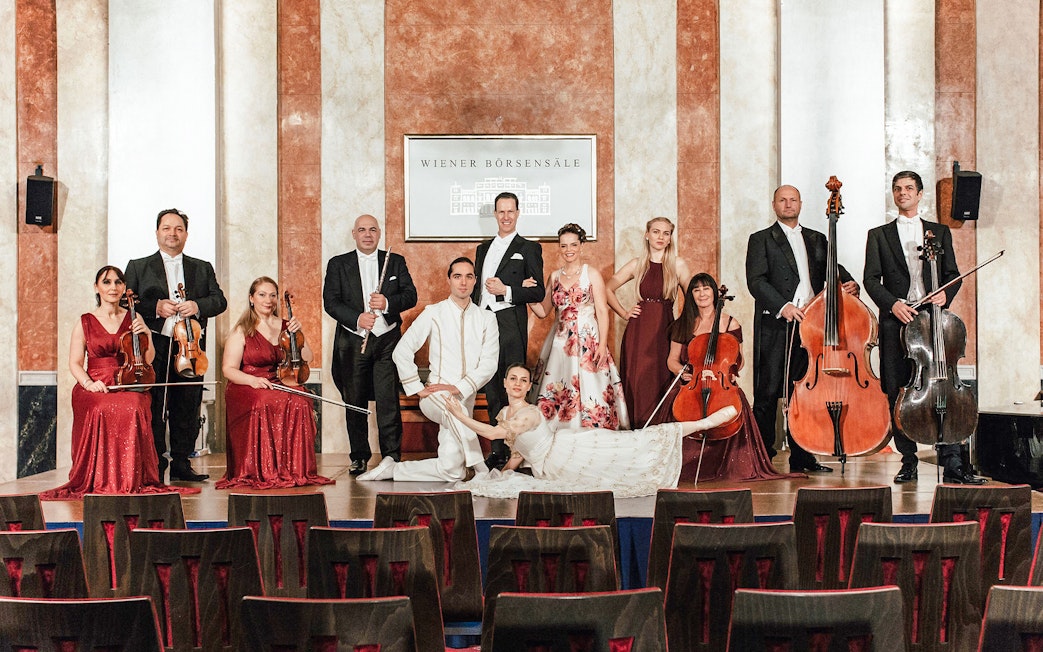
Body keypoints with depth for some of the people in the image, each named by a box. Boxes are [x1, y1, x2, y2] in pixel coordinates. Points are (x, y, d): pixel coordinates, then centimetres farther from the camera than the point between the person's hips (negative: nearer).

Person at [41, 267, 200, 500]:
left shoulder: (134, 319, 15)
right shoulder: (85, 322, 11)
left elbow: (148, 360, 13)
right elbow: (74, 363, 7)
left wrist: (148, 336, -5)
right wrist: (88, 383, -12)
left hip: (129, 386, 1)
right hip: (95, 389, -1)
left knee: (133, 410, -35)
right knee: (102, 411, -37)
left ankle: (133, 481, -23)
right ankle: (99, 481, -23)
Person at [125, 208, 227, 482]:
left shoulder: (203, 269, 18)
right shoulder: (138, 267, 12)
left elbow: (219, 300, 8)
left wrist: (198, 305, -12)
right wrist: (155, 307, -13)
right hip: (153, 348, -2)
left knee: (187, 408, 4)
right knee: (154, 409, -4)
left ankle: (181, 463, 13)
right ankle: (155, 467, 2)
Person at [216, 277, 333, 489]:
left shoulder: (285, 327, 17)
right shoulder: (242, 331, 5)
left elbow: (307, 358, 9)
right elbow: (228, 369, -3)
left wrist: (298, 334, -5)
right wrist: (252, 380, -21)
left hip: (281, 386, 3)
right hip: (247, 389, -3)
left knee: (300, 403, -33)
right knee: (266, 405, -38)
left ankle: (295, 470, -25)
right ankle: (261, 473, -28)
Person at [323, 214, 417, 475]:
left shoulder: (396, 262, 11)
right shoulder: (338, 264, 8)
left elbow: (410, 295, 4)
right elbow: (330, 301, -1)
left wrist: (388, 303, -16)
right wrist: (357, 318, -16)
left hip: (387, 340, 0)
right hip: (352, 342, 0)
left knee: (389, 401, -5)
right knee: (355, 402, 5)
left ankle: (392, 456, 1)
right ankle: (359, 457, 15)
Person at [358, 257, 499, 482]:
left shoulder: (486, 319, 8)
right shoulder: (434, 314, 3)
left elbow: (490, 362, -2)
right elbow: (402, 351, 1)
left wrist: (458, 388, -15)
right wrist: (417, 388, -6)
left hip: (465, 397, 4)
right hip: (436, 395, -3)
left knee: (451, 470, -8)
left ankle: (392, 469, 11)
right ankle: (482, 470, -33)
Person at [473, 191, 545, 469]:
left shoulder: (529, 248, 3)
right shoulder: (483, 248, 20)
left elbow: (538, 292, -4)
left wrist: (506, 290, -14)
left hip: (511, 326, -5)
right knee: (491, 391, 7)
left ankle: (516, 452, 0)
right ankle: (497, 450, 13)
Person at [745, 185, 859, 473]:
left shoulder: (817, 240, 20)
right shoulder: (761, 240, 5)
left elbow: (832, 269, 16)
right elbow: (756, 281, -7)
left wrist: (848, 283, -8)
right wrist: (782, 306, -21)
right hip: (774, 327, -4)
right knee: (768, 393, -4)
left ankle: (802, 456, 14)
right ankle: (762, 456, 2)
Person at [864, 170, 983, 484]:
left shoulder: (940, 232, 18)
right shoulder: (878, 235, 14)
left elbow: (953, 274, 14)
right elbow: (871, 279, 5)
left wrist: (945, 295, -8)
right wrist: (892, 303, -11)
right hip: (896, 321, 0)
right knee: (898, 394, 0)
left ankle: (951, 464, -9)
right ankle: (908, 461, 10)